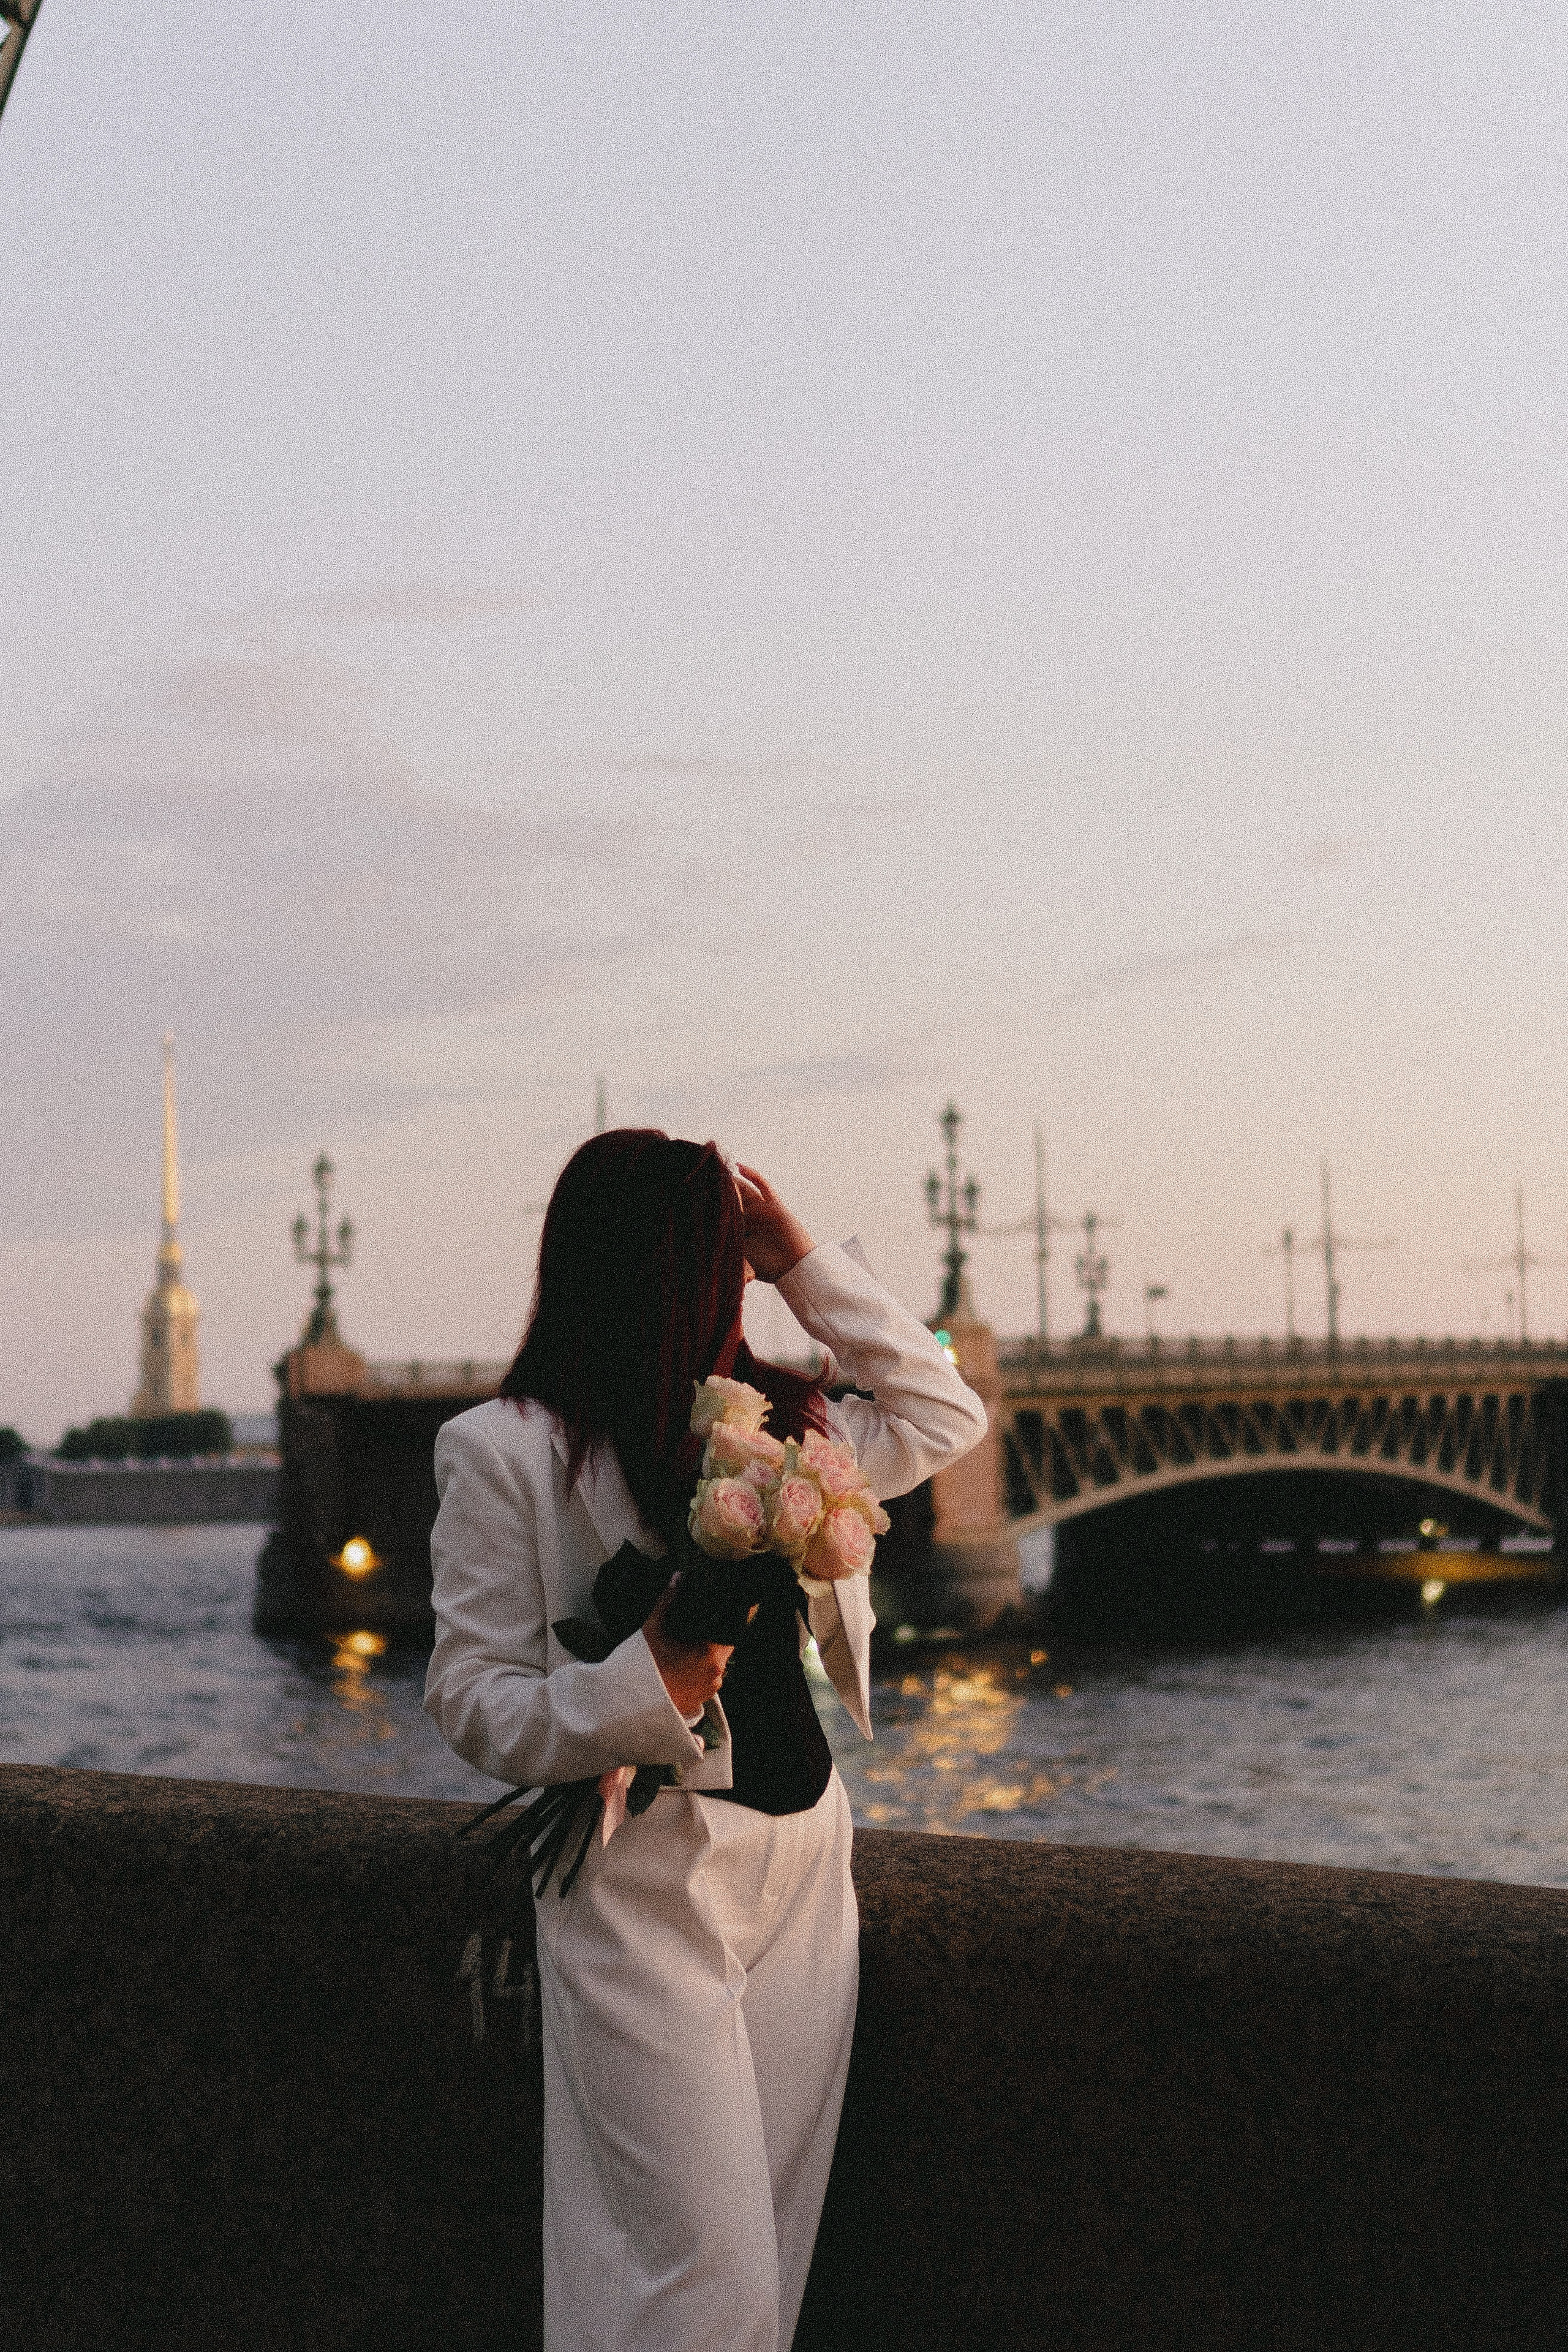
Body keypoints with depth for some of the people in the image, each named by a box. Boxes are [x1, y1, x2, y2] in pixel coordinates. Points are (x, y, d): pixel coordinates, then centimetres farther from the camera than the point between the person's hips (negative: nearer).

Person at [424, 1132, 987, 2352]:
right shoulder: (507, 1450, -7)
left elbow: (944, 1416, 21)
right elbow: (474, 1699, -8)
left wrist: (803, 1261, 13)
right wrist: (648, 1682, -25)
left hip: (805, 1859, 7)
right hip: (650, 1875, -7)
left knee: (775, 2248, 9)